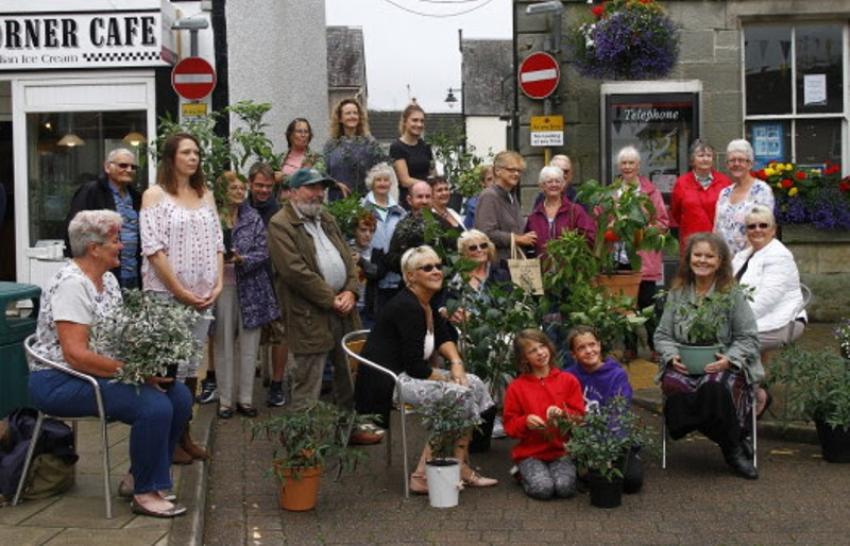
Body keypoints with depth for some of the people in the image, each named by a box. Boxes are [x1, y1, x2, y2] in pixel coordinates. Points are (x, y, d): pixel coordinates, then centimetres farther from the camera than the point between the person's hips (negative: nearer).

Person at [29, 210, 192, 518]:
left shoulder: (108, 279, 11)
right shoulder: (71, 285, -19)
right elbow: (76, 355, -26)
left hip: (100, 374, 9)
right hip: (61, 381, -9)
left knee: (180, 397, -3)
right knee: (156, 407, -26)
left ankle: (137, 478, 9)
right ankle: (145, 494, -10)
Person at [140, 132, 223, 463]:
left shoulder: (206, 195, 14)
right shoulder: (155, 195, -3)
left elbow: (217, 244, 13)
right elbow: (152, 247, -11)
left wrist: (218, 284, -1)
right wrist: (179, 291, -15)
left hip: (202, 295, 5)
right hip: (166, 294, -5)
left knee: (192, 366, 10)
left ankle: (184, 434, 19)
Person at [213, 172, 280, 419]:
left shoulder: (254, 219, 4)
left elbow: (263, 252, -2)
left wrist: (241, 259, -18)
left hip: (250, 289, 1)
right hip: (222, 287, -1)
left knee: (249, 345, 4)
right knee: (223, 345, 3)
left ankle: (245, 399, 14)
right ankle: (225, 400, 13)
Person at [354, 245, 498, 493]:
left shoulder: (427, 304, 11)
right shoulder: (407, 307, -19)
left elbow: (443, 337, 19)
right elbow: (416, 367, -21)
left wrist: (456, 363, 0)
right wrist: (448, 379, -8)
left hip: (408, 374, 10)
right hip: (386, 383, -10)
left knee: (474, 384, 0)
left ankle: (461, 467, -3)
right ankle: (422, 476, -16)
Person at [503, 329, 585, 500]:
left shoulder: (568, 380, 4)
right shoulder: (516, 387, 1)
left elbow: (580, 417, 5)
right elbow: (509, 425, 4)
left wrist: (563, 414, -16)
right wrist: (526, 421, -17)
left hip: (562, 450, 1)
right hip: (530, 453, 0)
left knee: (565, 487, -26)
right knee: (542, 488, -25)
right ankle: (524, 475, 9)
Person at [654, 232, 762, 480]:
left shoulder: (732, 294, 5)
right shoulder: (677, 294, 13)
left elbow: (749, 338, 2)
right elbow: (662, 335, 13)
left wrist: (729, 359, -16)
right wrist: (672, 356, -8)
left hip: (723, 365, -2)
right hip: (684, 365, 3)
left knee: (716, 386, -38)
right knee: (672, 383, -33)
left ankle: (733, 448, -13)